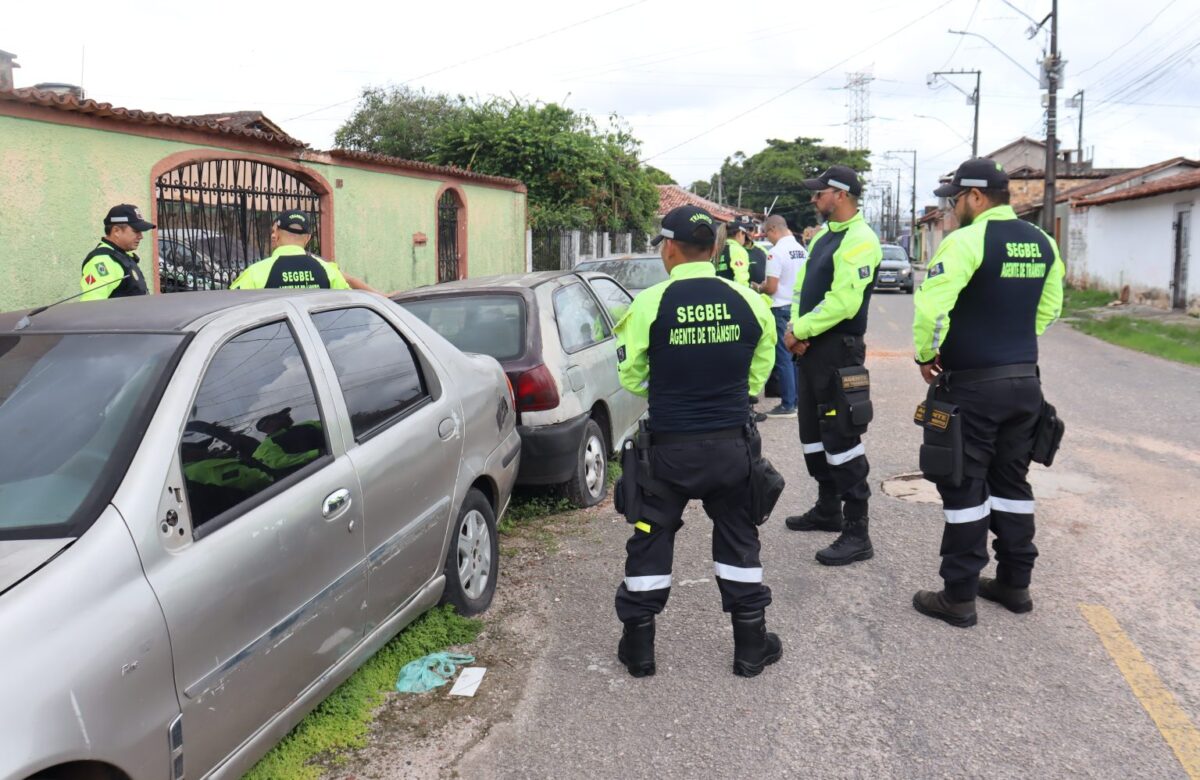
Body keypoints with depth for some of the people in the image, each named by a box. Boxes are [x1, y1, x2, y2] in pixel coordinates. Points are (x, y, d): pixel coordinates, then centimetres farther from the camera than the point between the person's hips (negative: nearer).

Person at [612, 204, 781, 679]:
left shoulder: (649, 305, -13)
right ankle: (751, 647, 26)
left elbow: (632, 378, -2)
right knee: (738, 541, 17)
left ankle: (638, 649, 22)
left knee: (651, 541, 13)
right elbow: (758, 375, 6)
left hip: (669, 447, -2)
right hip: (732, 443, 2)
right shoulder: (748, 302, -4)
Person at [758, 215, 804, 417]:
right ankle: (798, 400, 19)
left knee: (783, 358, -2)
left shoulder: (776, 252, -16)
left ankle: (788, 405, 1)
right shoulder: (801, 250, 7)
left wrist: (759, 288, 2)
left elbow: (771, 287, -19)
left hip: (781, 308, -8)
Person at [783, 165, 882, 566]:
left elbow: (842, 303, -23)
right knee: (813, 433, 19)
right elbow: (804, 288, 16)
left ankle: (857, 534, -2)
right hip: (812, 349, 10)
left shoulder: (859, 241, -15)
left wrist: (801, 330, -15)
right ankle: (828, 510, 34)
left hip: (838, 351, -10)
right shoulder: (823, 235, 15)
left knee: (841, 439, -8)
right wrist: (795, 328, -2)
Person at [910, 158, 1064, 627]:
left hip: (971, 384, -7)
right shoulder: (1042, 243, 9)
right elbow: (1049, 309, 18)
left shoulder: (967, 240, -15)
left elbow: (931, 305, -23)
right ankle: (1015, 584, 27)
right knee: (1012, 483, 17)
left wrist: (926, 355, -8)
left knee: (964, 487, 1)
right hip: (1025, 380, 7)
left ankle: (959, 597, 8)